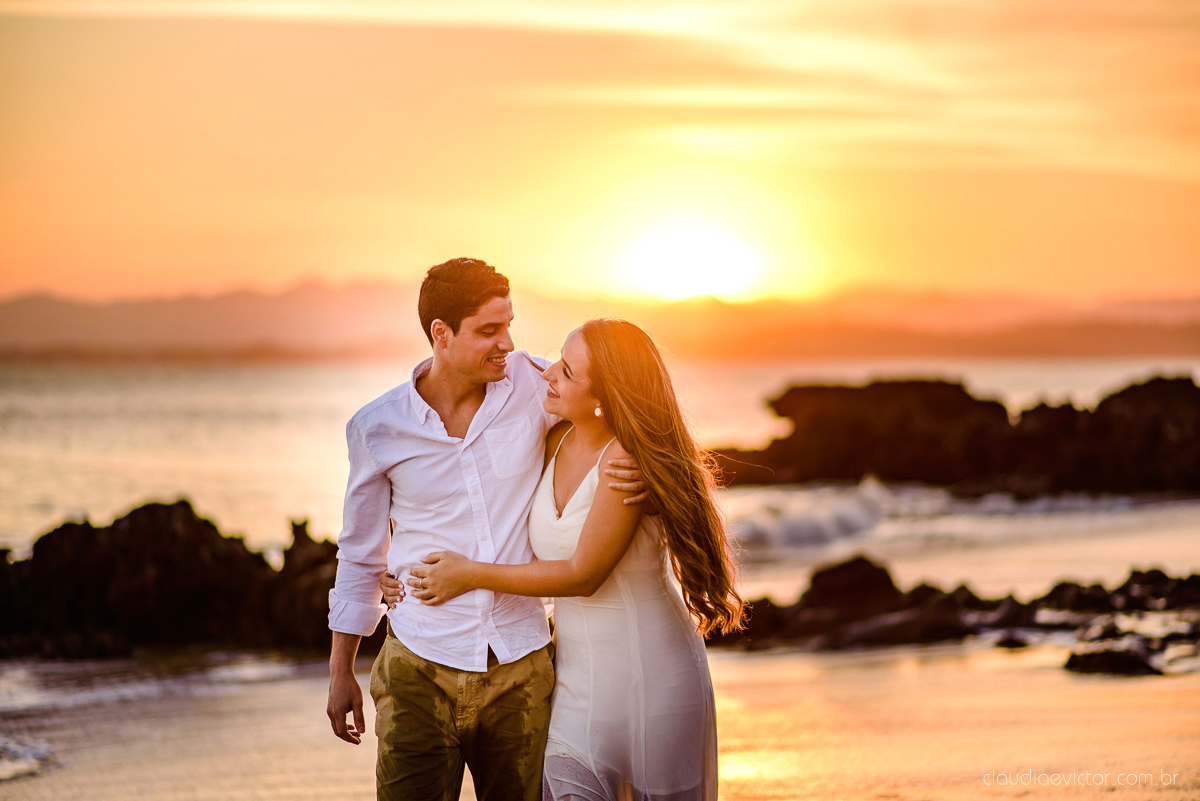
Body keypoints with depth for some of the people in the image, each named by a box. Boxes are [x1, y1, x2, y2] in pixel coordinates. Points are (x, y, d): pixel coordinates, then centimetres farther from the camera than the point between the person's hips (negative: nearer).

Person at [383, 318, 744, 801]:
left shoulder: (628, 458, -21)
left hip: (651, 674, -6)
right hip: (580, 680, 6)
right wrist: (427, 577, 8)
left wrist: (473, 575, -9)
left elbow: (581, 575, -18)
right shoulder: (557, 441, 0)